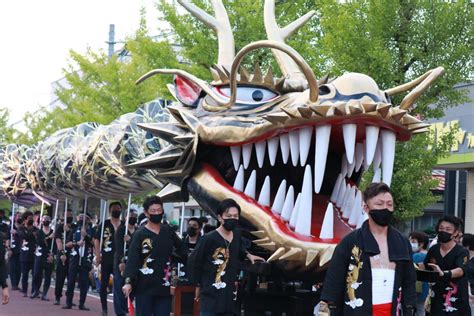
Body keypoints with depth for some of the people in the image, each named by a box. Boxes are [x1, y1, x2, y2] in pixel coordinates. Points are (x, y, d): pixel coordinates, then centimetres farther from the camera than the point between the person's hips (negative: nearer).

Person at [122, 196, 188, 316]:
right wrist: (128, 281, -24)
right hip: (144, 287, -4)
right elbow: (132, 260, -13)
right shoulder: (140, 234, -6)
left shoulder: (168, 231, 8)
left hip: (164, 286, 4)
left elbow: (181, 248, 23)